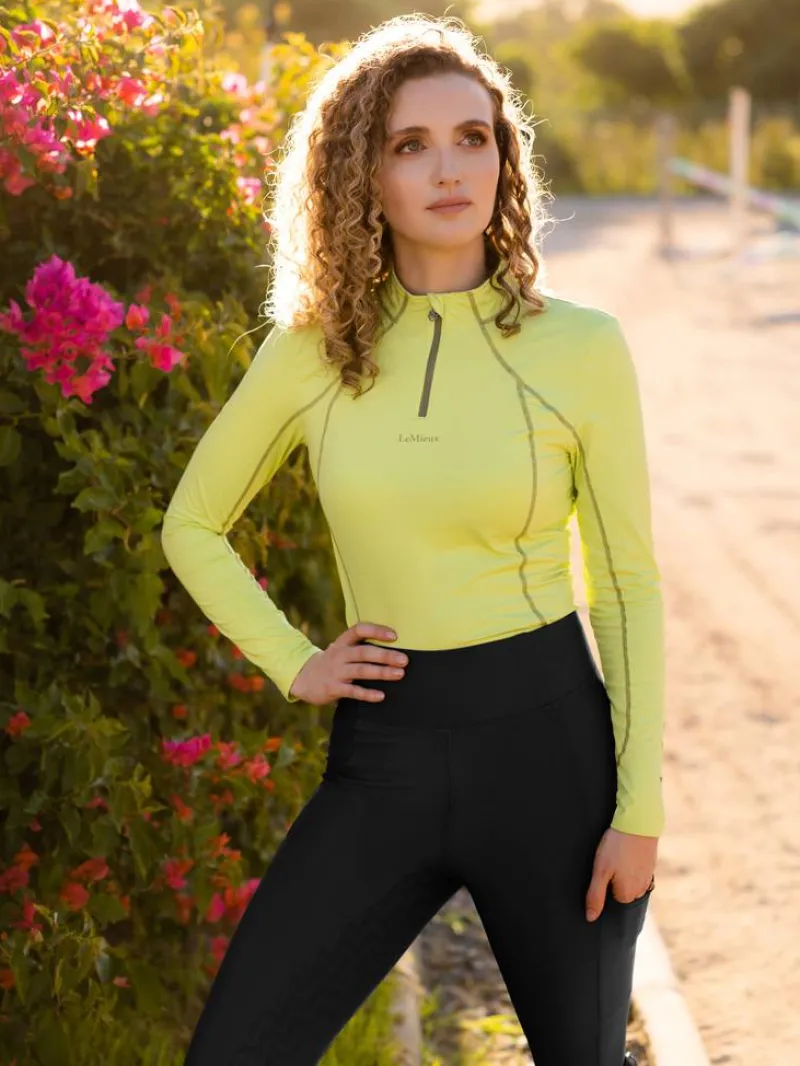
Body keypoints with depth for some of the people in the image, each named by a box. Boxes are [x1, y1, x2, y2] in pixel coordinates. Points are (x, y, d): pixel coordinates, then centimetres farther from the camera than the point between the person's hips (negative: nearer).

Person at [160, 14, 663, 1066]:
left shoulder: (581, 347, -5)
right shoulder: (313, 350, 1)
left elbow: (629, 583, -1)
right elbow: (193, 524, 14)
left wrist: (639, 809, -5)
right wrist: (292, 663, 1)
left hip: (546, 741, -2)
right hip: (383, 754, 2)